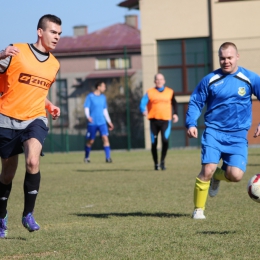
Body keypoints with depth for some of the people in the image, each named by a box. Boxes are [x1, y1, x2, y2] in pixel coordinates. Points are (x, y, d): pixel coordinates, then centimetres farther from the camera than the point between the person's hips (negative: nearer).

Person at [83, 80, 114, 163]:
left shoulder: (103, 97, 11)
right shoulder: (90, 97, -4)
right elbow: (86, 108, -8)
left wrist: (109, 122, 18)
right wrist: (88, 117, -27)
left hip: (102, 122, 4)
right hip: (92, 123, -4)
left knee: (105, 138, -13)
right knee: (90, 141, 5)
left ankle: (108, 157, -16)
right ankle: (86, 157, 25)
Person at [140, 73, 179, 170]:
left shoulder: (170, 92, 11)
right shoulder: (150, 92, 5)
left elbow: (174, 103, 23)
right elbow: (143, 102, -7)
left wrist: (175, 114, 8)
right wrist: (143, 110, -27)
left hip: (166, 119, 0)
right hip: (154, 120, 0)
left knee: (165, 140, -20)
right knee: (154, 143, 3)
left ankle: (162, 161, -2)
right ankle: (156, 164, 19)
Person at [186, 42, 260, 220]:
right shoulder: (210, 80, 1)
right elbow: (195, 103, 7)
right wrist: (191, 123, -9)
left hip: (238, 136, 1)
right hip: (214, 132, -1)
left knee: (236, 175, -12)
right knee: (208, 169, -18)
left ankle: (217, 176, 25)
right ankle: (198, 209, 0)